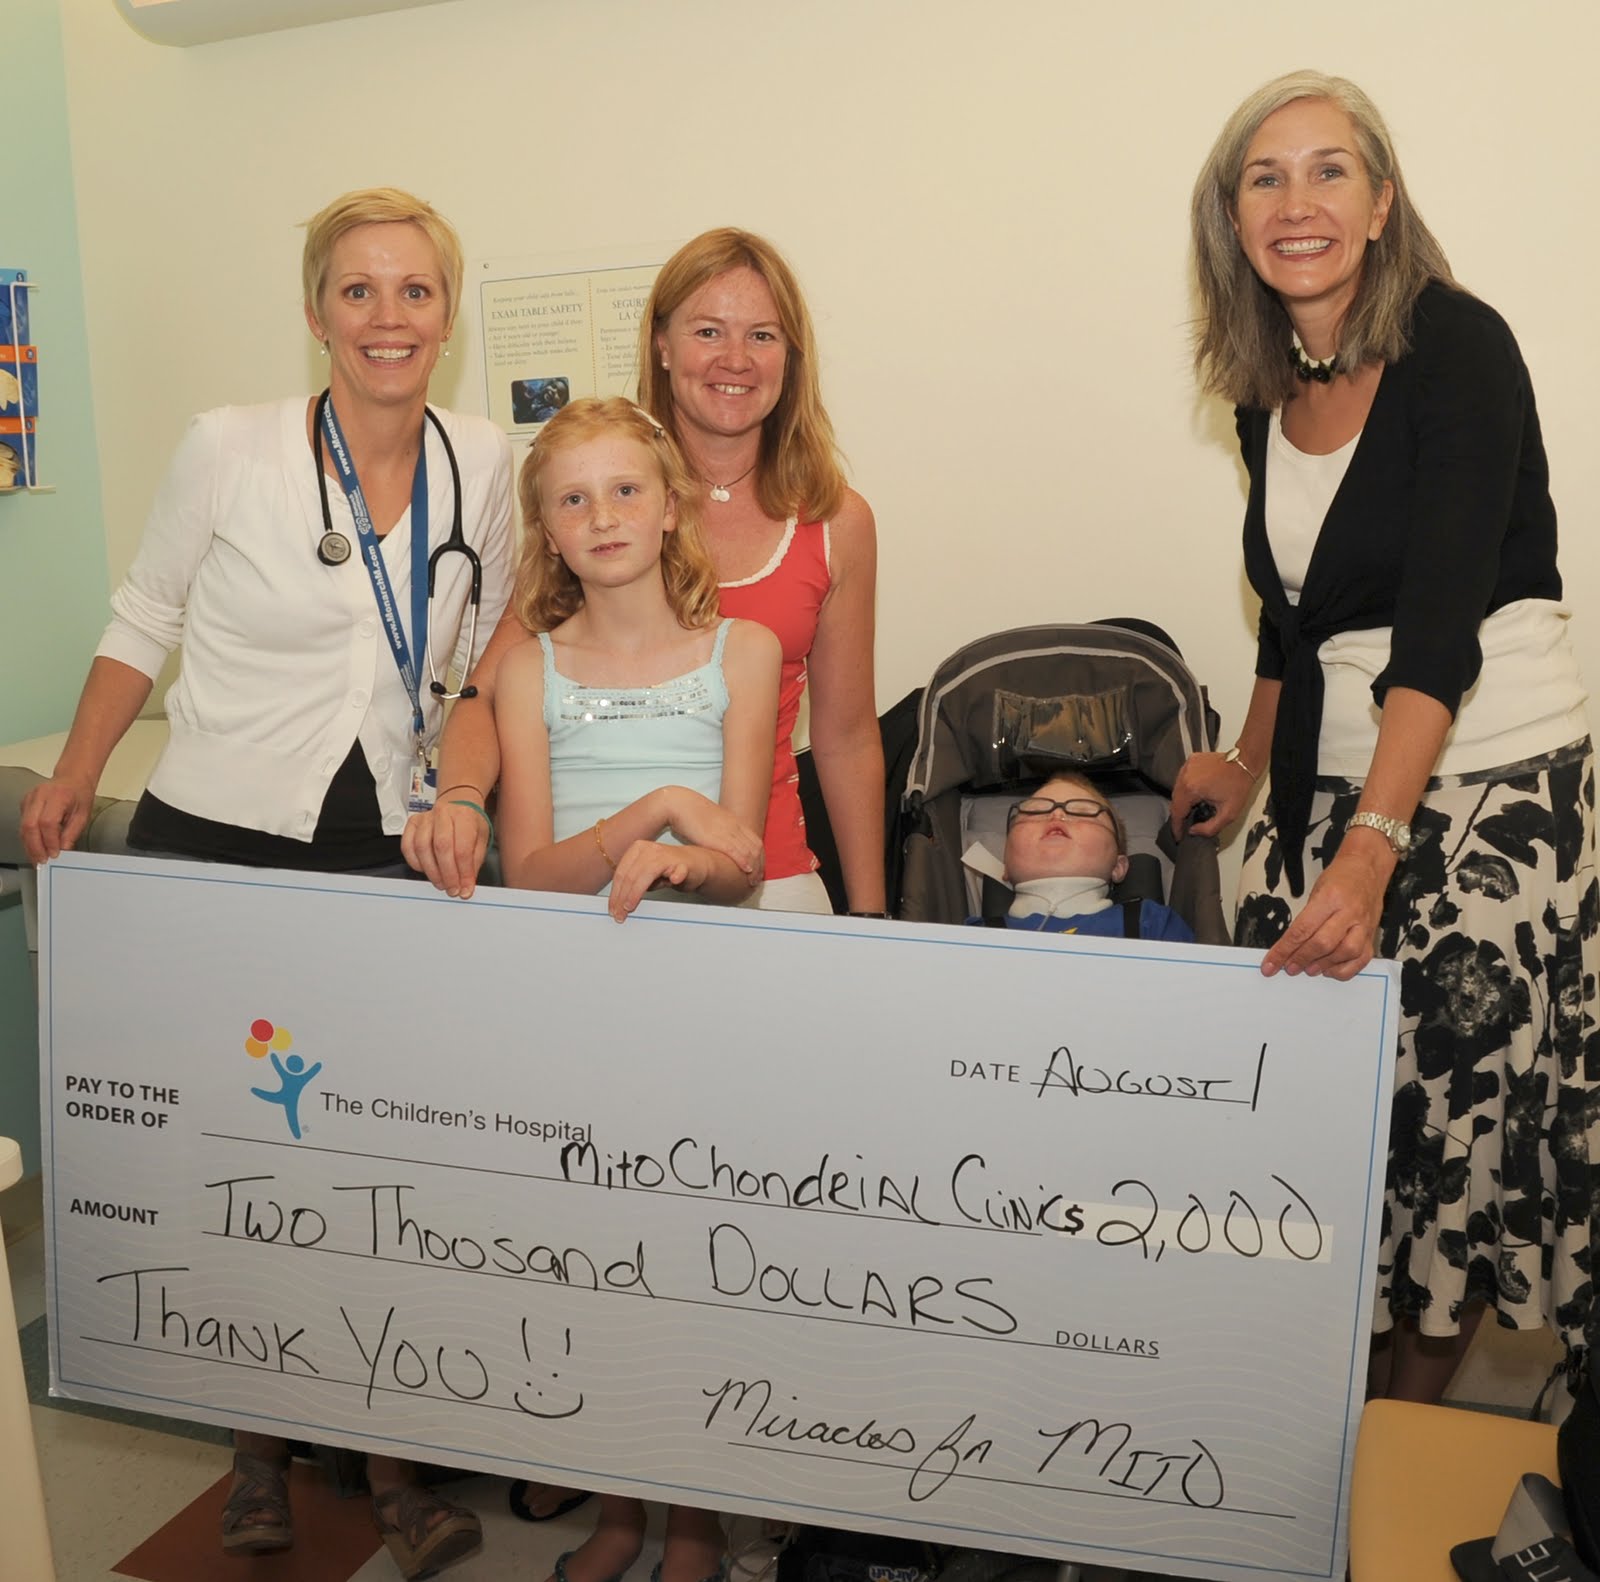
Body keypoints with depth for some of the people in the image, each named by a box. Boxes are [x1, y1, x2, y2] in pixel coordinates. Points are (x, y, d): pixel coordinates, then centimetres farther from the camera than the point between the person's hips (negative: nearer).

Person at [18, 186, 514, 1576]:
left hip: (390, 851, 2)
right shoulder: (231, 449, -6)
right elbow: (146, 618, 6)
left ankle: (389, 1450, 22)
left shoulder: (483, 464, 1)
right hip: (219, 839, -1)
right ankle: (263, 1441, 30)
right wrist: (74, 777, 7)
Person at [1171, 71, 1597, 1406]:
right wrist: (1248, 768, 27)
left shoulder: (1456, 346, -11)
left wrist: (1371, 849, -29)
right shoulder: (1269, 387, 8)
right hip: (1334, 777, 6)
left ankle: (1405, 1424, 23)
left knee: (1455, 1105, 1)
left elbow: (1443, 623, -21)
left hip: (1486, 785, -5)